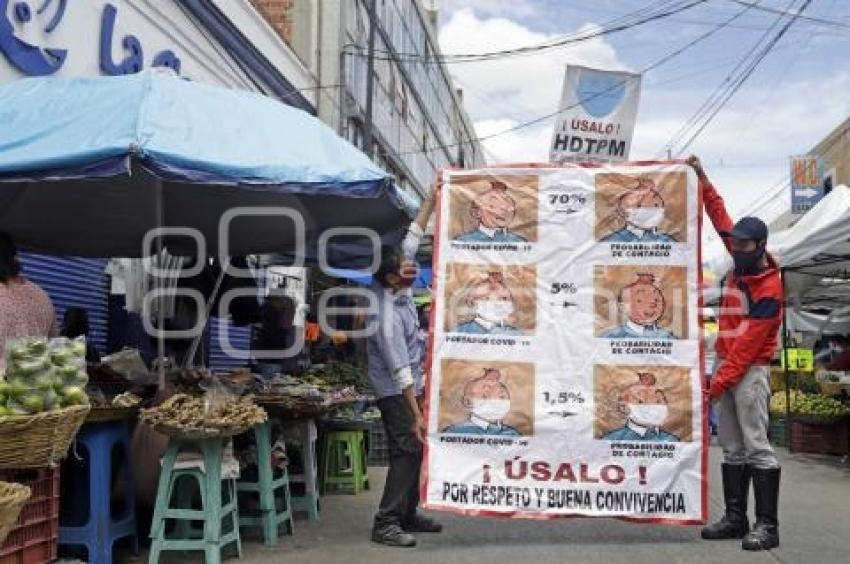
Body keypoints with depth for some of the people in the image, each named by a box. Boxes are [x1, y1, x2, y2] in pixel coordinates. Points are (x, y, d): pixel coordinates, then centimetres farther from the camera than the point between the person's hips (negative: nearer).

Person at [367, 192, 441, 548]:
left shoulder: (397, 287, -5)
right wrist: (416, 415, -27)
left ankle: (407, 515, 21)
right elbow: (401, 372, -28)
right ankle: (385, 523, -6)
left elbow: (413, 236, 2)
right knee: (407, 451, -9)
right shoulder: (387, 318, -28)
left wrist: (433, 197, 1)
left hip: (411, 385, 9)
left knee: (414, 451, 12)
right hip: (396, 392, -9)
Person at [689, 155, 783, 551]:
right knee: (731, 447, 8)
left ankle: (767, 525, -10)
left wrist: (720, 381, -20)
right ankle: (735, 518, 13)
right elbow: (721, 218, 16)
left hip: (750, 370, -8)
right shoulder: (742, 265, 7)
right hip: (725, 364, 8)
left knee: (755, 445, -11)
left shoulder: (768, 289, -16)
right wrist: (703, 180, 13)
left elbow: (749, 342, -19)